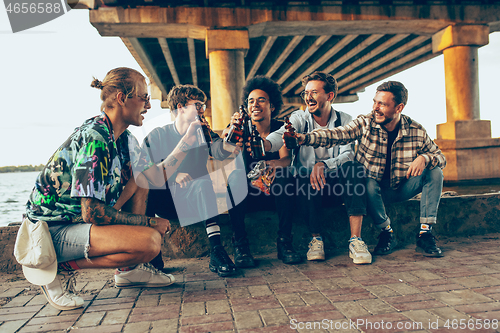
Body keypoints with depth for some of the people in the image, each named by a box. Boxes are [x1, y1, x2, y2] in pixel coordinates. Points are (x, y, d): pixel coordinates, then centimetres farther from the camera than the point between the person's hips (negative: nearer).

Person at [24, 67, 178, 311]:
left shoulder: (123, 138, 6)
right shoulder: (94, 139, -23)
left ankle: (129, 268, 7)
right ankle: (63, 269, -7)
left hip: (78, 219, 10)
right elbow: (92, 212, -27)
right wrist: (149, 222, -18)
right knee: (149, 241, -27)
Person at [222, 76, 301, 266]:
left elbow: (286, 159, -15)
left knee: (282, 176, -30)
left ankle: (284, 242, -25)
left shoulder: (280, 128, 2)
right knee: (236, 175, -30)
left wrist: (276, 163, -39)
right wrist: (230, 131, -42)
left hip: (273, 193, 0)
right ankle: (239, 243, -25)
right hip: (246, 194, 0)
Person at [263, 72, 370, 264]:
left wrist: (323, 165, -34)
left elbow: (348, 155, -13)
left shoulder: (345, 121, 2)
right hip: (307, 181, -1)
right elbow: (281, 134, -23)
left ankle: (355, 239, -32)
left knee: (352, 169, -29)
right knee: (305, 180, -34)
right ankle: (316, 239, -20)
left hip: (335, 180, 1)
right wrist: (265, 144, -48)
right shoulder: (300, 118, 0)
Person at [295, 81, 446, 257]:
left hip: (402, 189, 2)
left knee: (434, 172, -18)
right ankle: (386, 232, -10)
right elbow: (335, 135, -26)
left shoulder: (417, 131, -7)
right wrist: (305, 138, -43)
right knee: (368, 183, -35)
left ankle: (425, 233, -14)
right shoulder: (364, 123, -13)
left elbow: (440, 156, -1)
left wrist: (424, 158, -25)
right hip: (375, 190, -2)